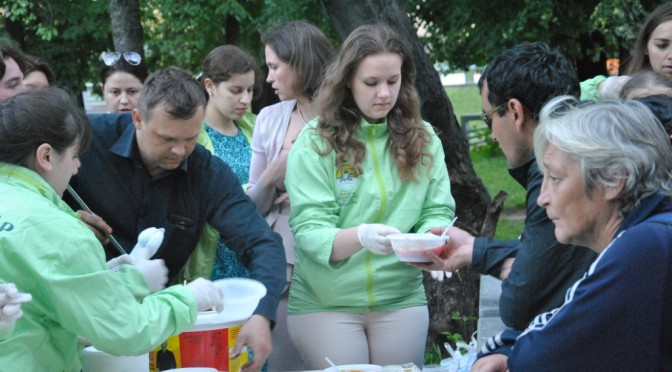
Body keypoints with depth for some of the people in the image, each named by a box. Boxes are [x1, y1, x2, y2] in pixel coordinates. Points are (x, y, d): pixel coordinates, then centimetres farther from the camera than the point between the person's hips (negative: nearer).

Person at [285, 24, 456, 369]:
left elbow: (438, 212, -1)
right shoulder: (315, 141, -9)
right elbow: (309, 230, -15)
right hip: (325, 303, -3)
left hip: (402, 299, 3)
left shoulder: (423, 138, 2)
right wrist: (361, 237, -34)